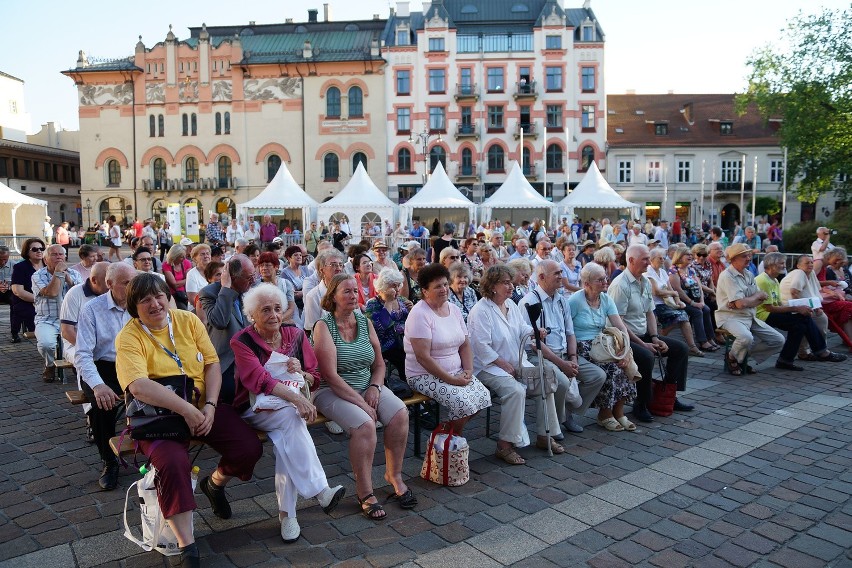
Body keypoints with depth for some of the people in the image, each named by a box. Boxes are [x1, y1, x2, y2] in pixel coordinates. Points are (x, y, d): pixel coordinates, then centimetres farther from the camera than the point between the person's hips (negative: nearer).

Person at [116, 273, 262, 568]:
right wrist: (187, 409, -29)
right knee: (172, 463, -32)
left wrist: (210, 405, -14)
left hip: (203, 406, 4)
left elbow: (212, 364, 1)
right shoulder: (129, 337, -10)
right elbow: (139, 386, -25)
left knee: (249, 448, -12)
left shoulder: (188, 320, 2)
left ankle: (215, 484, 23)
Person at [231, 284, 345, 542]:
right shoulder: (242, 342, -8)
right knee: (291, 416, -34)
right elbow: (258, 380, -24)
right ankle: (319, 490, -33)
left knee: (287, 436, -30)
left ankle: (286, 512, -19)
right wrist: (296, 398, -37)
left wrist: (300, 372, -16)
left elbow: (314, 379, 8)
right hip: (255, 410, -3)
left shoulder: (296, 334, 4)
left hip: (291, 405, 3)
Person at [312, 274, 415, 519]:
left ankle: (394, 474, 1)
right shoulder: (324, 326, -10)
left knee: (400, 414, -19)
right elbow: (331, 376, -17)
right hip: (333, 391, -5)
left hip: (368, 387, 6)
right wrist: (361, 403, -20)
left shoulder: (365, 322, 7)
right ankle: (365, 493, -13)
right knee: (365, 424, -31)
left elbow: (379, 364, 13)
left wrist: (375, 387, -7)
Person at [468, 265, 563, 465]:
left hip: (517, 363, 9)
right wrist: (505, 365, -19)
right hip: (489, 367, -9)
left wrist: (534, 332, -10)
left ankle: (544, 436, 12)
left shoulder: (511, 305, 11)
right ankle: (504, 446, -19)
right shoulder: (481, 311, -16)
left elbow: (523, 330, 14)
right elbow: (482, 346, -20)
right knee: (516, 391, -31)